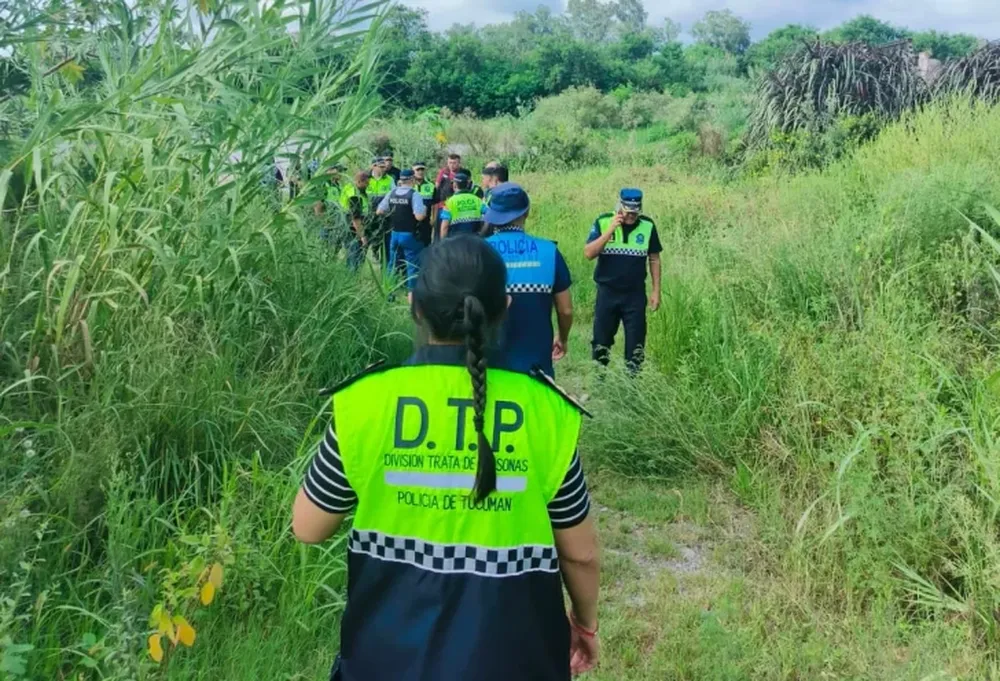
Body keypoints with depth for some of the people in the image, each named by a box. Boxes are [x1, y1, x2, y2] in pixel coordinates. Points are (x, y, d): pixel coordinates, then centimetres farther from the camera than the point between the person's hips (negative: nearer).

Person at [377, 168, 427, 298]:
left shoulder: (391, 193, 2)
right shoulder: (414, 195, -14)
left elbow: (380, 211, 5)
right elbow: (419, 216, -21)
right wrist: (425, 210, -1)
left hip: (394, 234, 5)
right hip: (410, 235, -5)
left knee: (393, 264, 17)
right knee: (412, 264, 4)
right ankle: (412, 293, 5)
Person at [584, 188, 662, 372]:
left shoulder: (647, 226, -3)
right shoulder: (603, 222, -7)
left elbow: (654, 259, 5)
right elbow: (589, 253, -16)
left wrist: (656, 291, 2)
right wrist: (610, 230, -23)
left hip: (635, 294, 1)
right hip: (607, 292, 0)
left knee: (636, 340, 5)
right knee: (601, 339, 9)